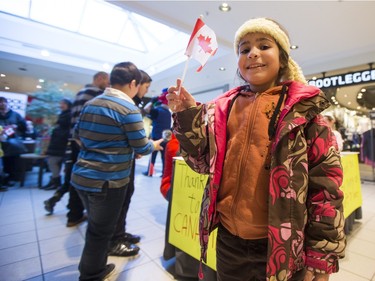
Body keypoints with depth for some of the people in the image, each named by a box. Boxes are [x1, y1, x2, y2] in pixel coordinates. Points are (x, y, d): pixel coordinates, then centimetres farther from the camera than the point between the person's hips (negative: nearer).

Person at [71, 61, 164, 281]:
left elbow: (78, 136, 15)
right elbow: (142, 148, -13)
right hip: (108, 181, -8)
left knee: (96, 226, 26)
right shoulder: (129, 108, -16)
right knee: (101, 231, 13)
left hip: (82, 176, 8)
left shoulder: (91, 103, 7)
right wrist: (154, 145, 8)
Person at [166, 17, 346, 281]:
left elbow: (326, 182, -8)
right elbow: (204, 162, 3)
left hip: (283, 245, -3)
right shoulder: (222, 108, 0)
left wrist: (321, 259, -5)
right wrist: (187, 115, -9)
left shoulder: (303, 108, -8)